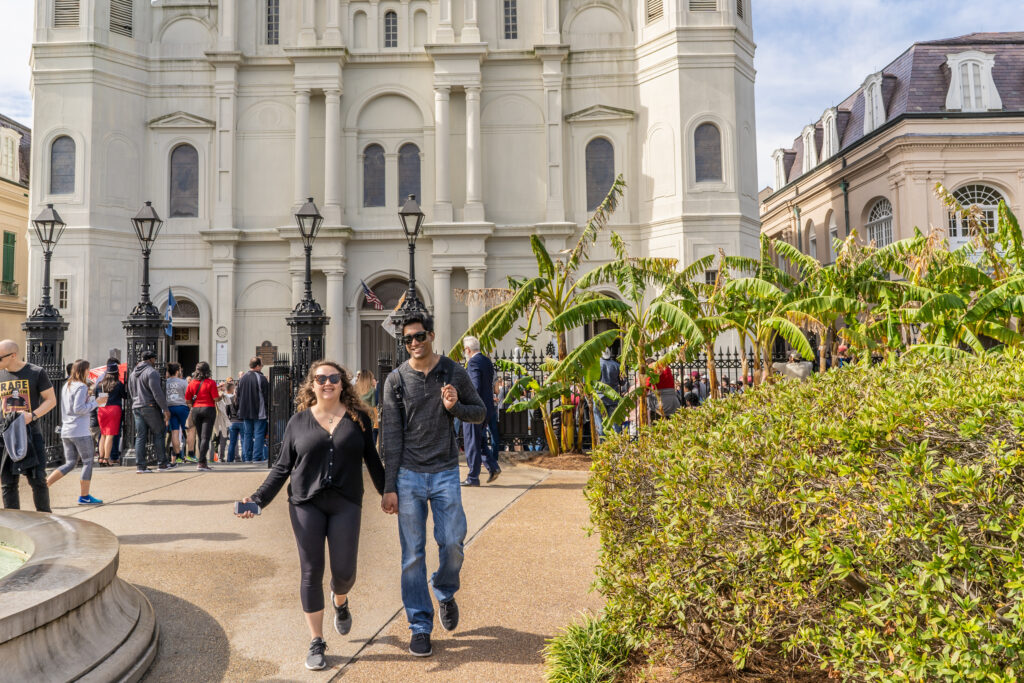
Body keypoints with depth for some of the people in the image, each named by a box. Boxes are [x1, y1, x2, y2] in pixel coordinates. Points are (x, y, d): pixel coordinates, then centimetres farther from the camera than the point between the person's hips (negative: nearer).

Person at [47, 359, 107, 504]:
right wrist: (96, 402, -12)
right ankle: (84, 496, 7)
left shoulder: (66, 386, 15)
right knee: (88, 462, 3)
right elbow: (78, 408, -19)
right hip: (80, 432, -8)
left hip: (66, 431, 8)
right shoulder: (81, 387, -12)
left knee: (70, 464, 14)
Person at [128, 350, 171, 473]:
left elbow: (131, 392, 22)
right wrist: (165, 409, -14)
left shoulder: (133, 373, 17)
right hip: (150, 407, -7)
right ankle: (162, 463, 6)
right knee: (158, 434, 2)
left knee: (140, 436, 6)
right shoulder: (151, 372, -11)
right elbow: (157, 392, -17)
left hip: (136, 407, 7)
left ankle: (140, 465, 3)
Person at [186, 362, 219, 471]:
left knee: (201, 437, 14)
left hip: (196, 410, 4)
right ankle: (201, 462, -14)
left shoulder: (192, 383, 3)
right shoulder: (211, 383, -7)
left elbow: (187, 400, 4)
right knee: (206, 437, -5)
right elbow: (216, 398, -13)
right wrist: (220, 395, 8)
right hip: (209, 409, -4)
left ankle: (204, 463, 19)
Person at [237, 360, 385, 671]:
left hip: (346, 504, 0)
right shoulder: (298, 421, 4)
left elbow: (372, 460, 11)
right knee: (311, 572, 2)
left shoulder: (358, 418, 4)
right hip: (306, 505, 0)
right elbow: (282, 467, 7)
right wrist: (258, 499, -2)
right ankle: (316, 643, 16)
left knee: (344, 571, -1)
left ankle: (340, 602, 37)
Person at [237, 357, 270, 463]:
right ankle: (257, 458, -4)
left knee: (247, 434, 11)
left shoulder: (242, 378, 7)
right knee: (259, 434, -1)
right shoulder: (261, 378, -13)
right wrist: (268, 410, 1)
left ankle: (247, 458, 13)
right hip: (259, 412, -6)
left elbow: (238, 396, 14)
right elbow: (267, 397, -10)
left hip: (245, 412, 6)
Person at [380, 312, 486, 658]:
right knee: (413, 553, 3)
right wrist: (389, 487, -4)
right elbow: (391, 436, -2)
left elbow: (480, 412, 10)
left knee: (452, 541, -3)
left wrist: (454, 407, -12)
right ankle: (420, 626, 16)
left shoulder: (454, 372, 2)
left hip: (445, 472, 1)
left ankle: (445, 593, 30)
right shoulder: (396, 380, -1)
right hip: (409, 474, -1)